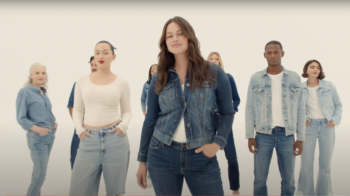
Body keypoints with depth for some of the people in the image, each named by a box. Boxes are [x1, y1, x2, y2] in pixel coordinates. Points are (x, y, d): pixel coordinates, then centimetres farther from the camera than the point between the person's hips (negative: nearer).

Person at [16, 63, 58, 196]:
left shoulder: (44, 93, 11)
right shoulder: (25, 92, -9)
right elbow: (21, 118, -11)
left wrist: (54, 122, 3)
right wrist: (38, 129, -21)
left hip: (50, 135, 7)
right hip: (37, 137, -7)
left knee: (39, 170, 14)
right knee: (41, 173, -5)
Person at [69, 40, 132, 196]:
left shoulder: (121, 83, 3)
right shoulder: (82, 81, 6)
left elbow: (127, 111, 10)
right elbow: (77, 109, 12)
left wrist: (123, 127, -8)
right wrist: (79, 129, -4)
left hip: (115, 139, -1)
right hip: (89, 140, 1)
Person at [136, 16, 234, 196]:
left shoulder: (214, 73, -2)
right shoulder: (159, 78, 3)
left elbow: (227, 112, 4)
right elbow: (150, 120, 7)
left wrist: (217, 143, -11)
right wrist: (142, 160, 8)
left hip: (202, 156, -1)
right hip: (162, 155, 2)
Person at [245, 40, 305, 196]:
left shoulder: (294, 78, 4)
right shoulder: (255, 78, 2)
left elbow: (300, 109, 5)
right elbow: (250, 108, 2)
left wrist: (300, 138, 1)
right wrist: (249, 136, -3)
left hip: (287, 135, 1)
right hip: (263, 135, -1)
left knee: (288, 180, 8)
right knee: (259, 179, 3)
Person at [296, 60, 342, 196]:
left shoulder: (329, 86, -2)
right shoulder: (300, 88, -1)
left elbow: (338, 105, 7)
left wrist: (335, 120, -5)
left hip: (327, 127, 0)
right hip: (309, 127, 0)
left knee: (325, 164, 6)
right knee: (306, 163, 0)